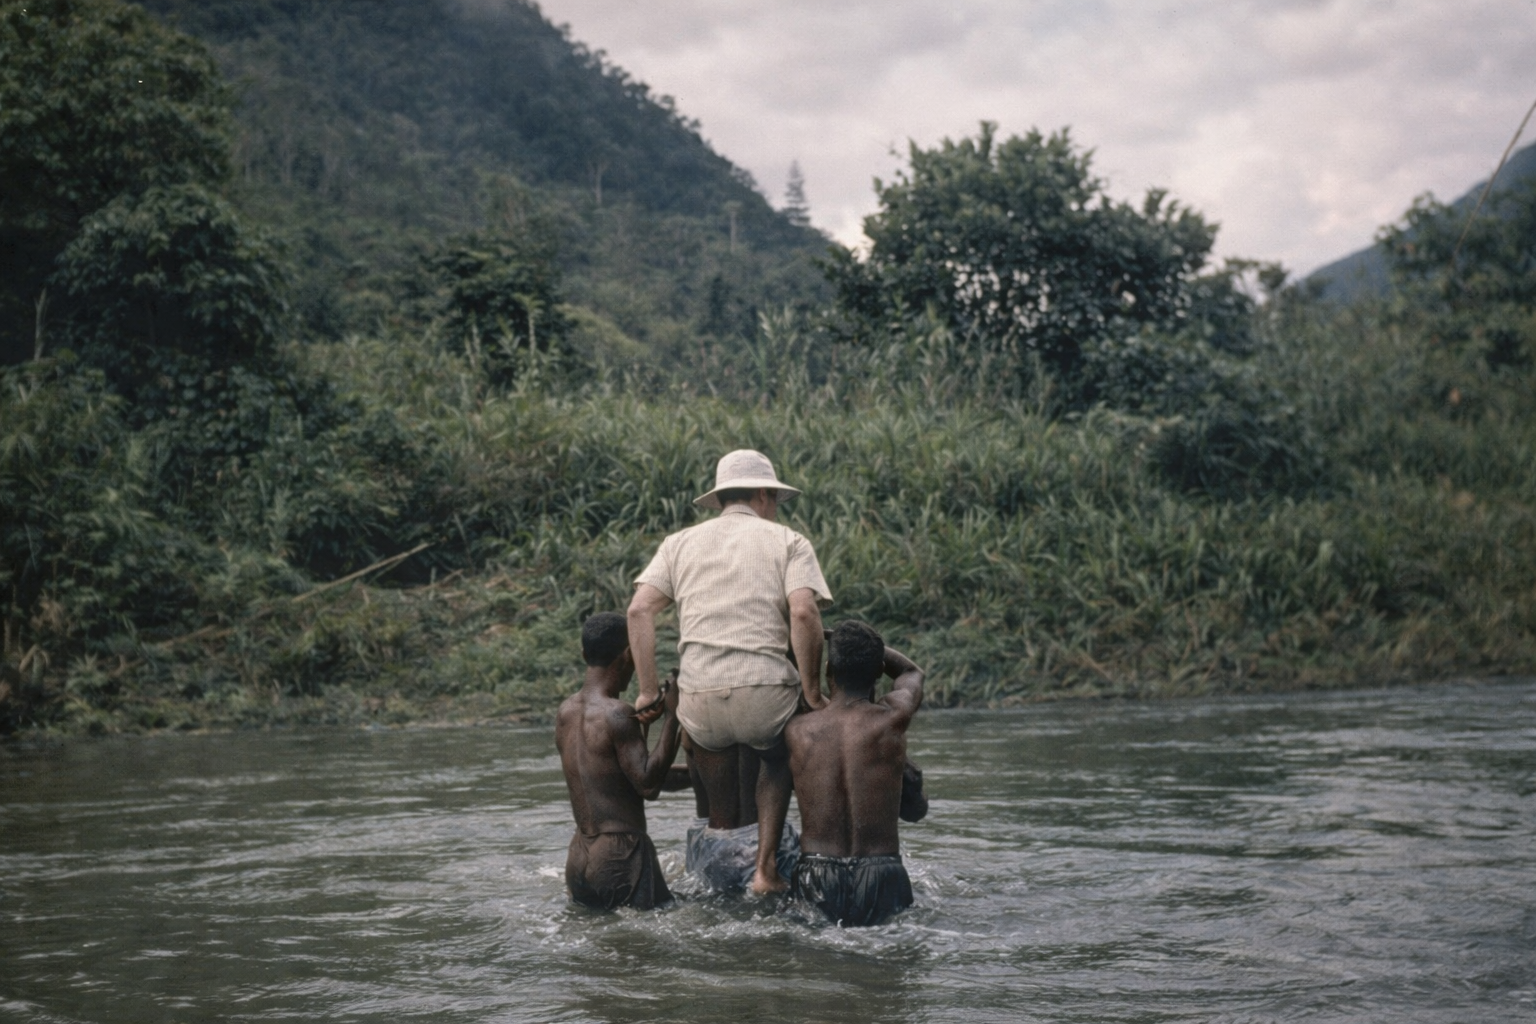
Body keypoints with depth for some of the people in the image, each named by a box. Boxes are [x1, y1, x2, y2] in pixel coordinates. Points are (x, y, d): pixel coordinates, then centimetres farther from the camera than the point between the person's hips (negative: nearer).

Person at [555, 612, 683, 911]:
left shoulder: (565, 712, 12)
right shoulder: (617, 714, -15)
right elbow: (648, 786, -16)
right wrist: (671, 718, -13)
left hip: (578, 860, 8)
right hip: (620, 859, -8)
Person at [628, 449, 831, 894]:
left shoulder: (681, 543, 17)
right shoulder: (788, 541, 8)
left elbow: (640, 611, 3)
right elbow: (804, 612, -9)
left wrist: (648, 693, 6)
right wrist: (812, 691, -3)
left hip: (700, 703, 2)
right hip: (765, 695, -1)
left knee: (710, 736, 37)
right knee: (777, 755, 32)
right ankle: (766, 868, 23)